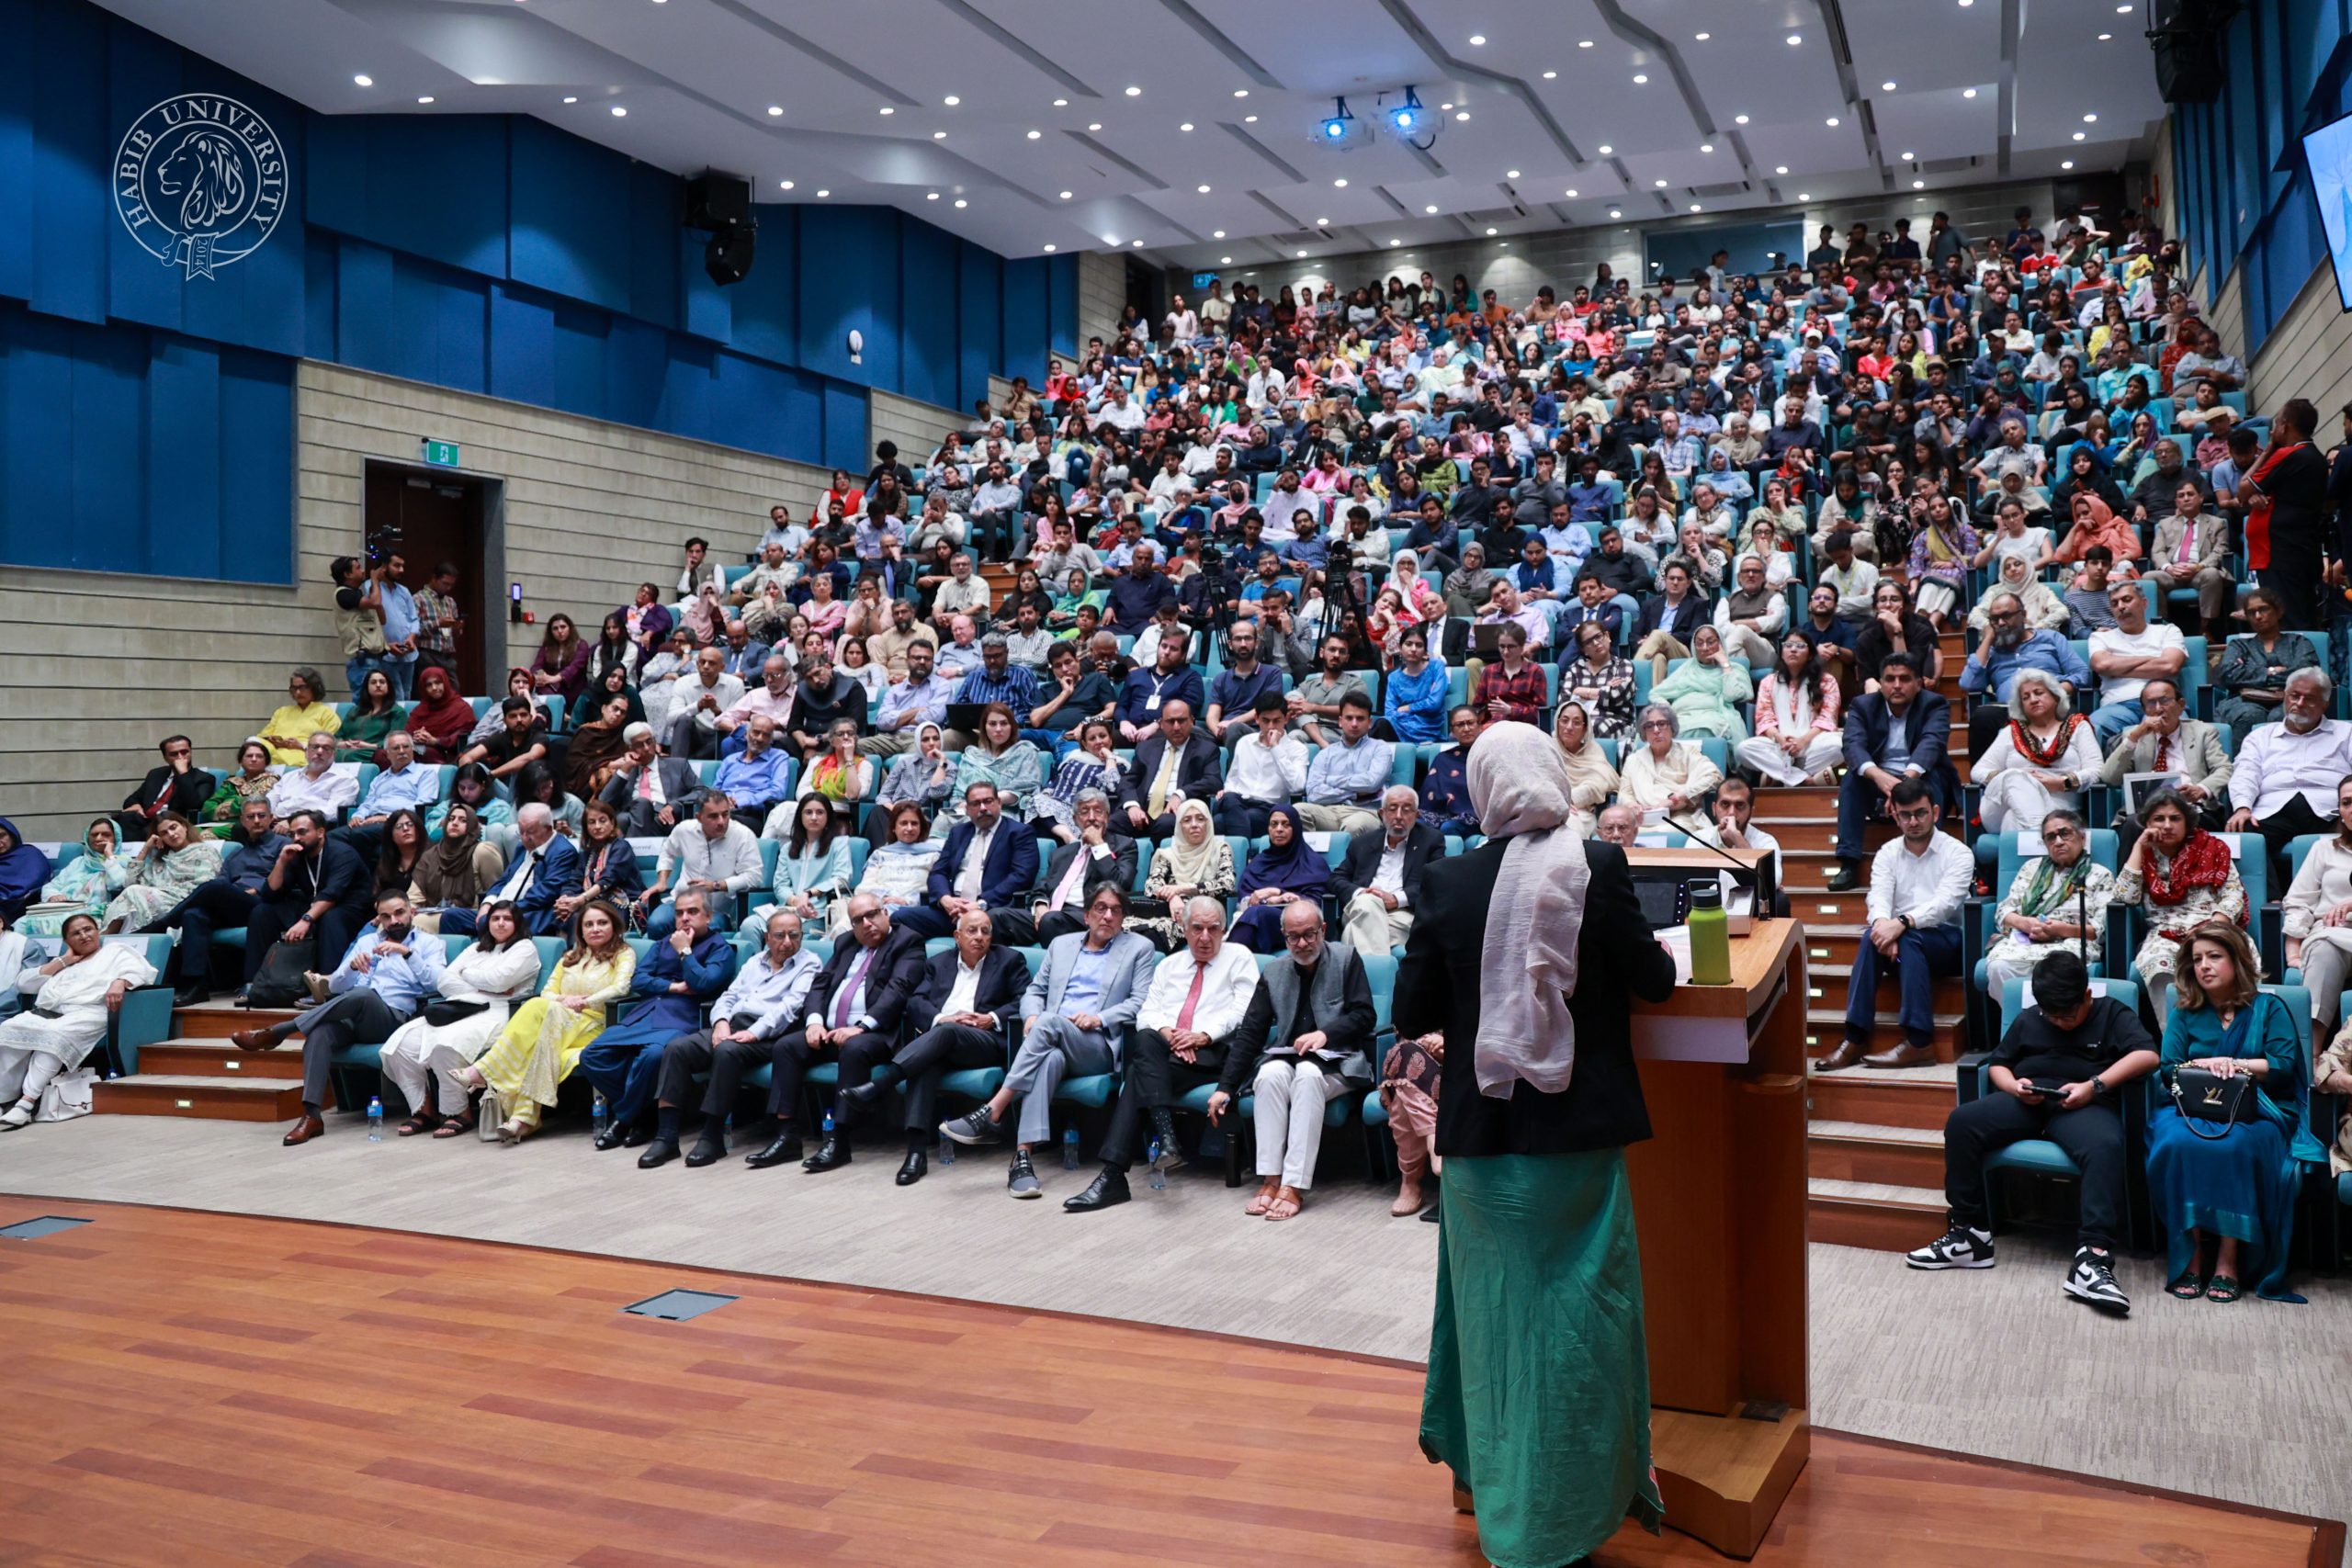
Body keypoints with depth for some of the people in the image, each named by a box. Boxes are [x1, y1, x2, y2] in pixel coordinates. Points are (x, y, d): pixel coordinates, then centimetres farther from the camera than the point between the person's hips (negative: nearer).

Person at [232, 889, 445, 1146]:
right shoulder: (366, 940, 25)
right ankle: (311, 1115, -39)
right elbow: (335, 986, 17)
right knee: (320, 1033, -33)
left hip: (393, 1019, -4)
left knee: (363, 995, -37)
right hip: (351, 1018, 4)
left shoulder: (430, 943, 13)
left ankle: (274, 1033, -28)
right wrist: (352, 965, -5)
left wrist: (407, 953, -18)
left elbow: (437, 984, -6)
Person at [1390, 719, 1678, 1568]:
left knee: (1494, 1309, 18)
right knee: (1577, 1317, 10)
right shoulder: (1597, 866, -10)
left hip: (1480, 1132, 2)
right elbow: (1654, 980, -3)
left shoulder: (1448, 880, -5)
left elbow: (1411, 1014, -2)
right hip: (1578, 1131, -2)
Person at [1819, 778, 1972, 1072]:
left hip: (1946, 941, -3)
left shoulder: (1957, 853, -3)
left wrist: (1903, 923, -36)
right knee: (1873, 936, -30)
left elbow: (1945, 903, -19)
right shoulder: (1887, 854, 8)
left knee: (1908, 938, -35)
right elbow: (1879, 897, -9)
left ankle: (1918, 1043, -38)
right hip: (1903, 941, 3)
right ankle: (1855, 1038, -35)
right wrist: (1883, 923, -34)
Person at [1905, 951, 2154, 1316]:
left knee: (2105, 1147, -40)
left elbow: (2147, 1055, -6)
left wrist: (2095, 1086, -17)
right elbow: (1997, 1064, 23)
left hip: (2083, 1105, -4)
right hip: (2026, 1101, 4)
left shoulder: (2112, 1014, 10)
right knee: (1961, 1121, -25)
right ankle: (1971, 1234, -20)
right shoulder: (2028, 1020, 23)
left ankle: (2092, 1258, -47)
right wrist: (2013, 1086, -2)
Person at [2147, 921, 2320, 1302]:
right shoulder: (2184, 1015, 19)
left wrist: (2236, 1065, -11)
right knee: (2178, 1143, -35)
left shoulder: (2269, 1009, 13)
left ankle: (2228, 1259, -30)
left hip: (2253, 1112, -2)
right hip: (2190, 1108, 2)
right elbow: (2168, 1070, 7)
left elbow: (2285, 1066, 0)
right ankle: (2189, 1257, -31)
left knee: (2232, 1146, -38)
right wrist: (2201, 1065, -12)